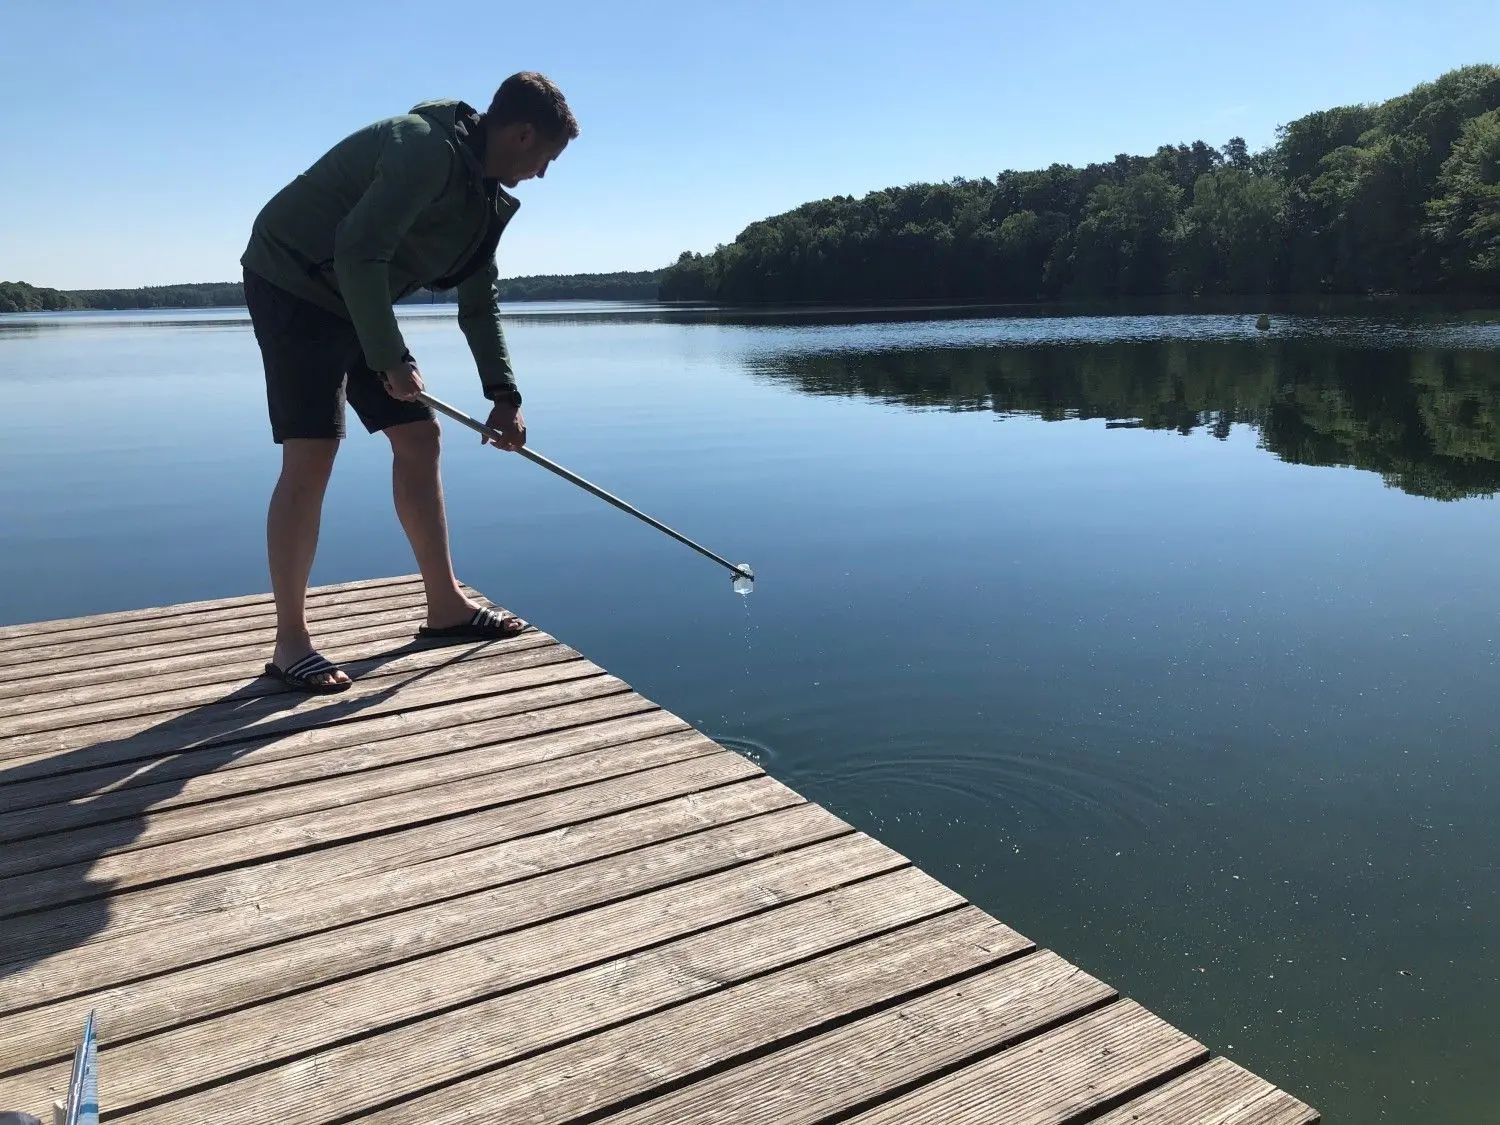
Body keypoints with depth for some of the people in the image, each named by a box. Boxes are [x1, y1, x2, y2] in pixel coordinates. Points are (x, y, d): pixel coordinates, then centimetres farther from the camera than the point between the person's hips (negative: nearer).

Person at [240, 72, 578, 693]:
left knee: (419, 435, 6)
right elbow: (358, 253, -30)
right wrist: (392, 358, -25)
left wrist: (504, 396, 8)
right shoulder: (428, 149, -22)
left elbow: (478, 303, 14)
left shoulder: (487, 196, 8)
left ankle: (445, 606, 15)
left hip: (358, 296, 10)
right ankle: (290, 644, -7)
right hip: (294, 279, -10)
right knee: (312, 454, -15)